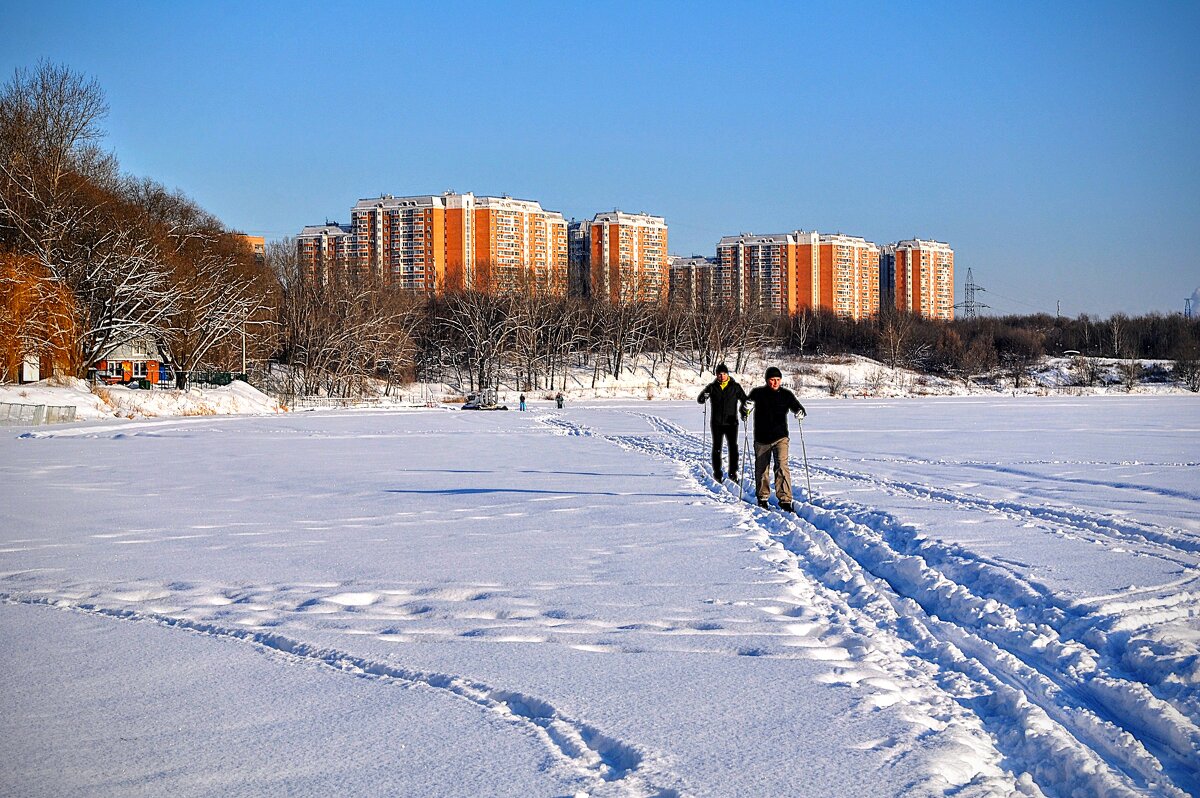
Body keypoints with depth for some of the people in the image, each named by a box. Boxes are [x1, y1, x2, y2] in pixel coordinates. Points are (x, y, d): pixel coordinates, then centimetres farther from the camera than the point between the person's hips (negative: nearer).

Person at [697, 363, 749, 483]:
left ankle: (733, 472, 5)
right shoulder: (712, 387, 5)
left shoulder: (735, 387, 5)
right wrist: (704, 396, -21)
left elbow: (744, 399, 11)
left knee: (733, 447, -4)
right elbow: (699, 400, 2)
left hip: (731, 423, 0)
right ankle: (717, 473, 11)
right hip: (716, 423, 0)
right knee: (717, 448, 2)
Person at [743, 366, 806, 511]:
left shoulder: (786, 394, 1)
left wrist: (800, 412, -23)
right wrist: (745, 409, -28)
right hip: (761, 438, 1)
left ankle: (785, 499, -16)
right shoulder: (758, 393, -3)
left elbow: (797, 406, 1)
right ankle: (762, 497, 29)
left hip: (780, 437, -1)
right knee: (761, 469, 11)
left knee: (782, 466, -16)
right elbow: (744, 409, -3)